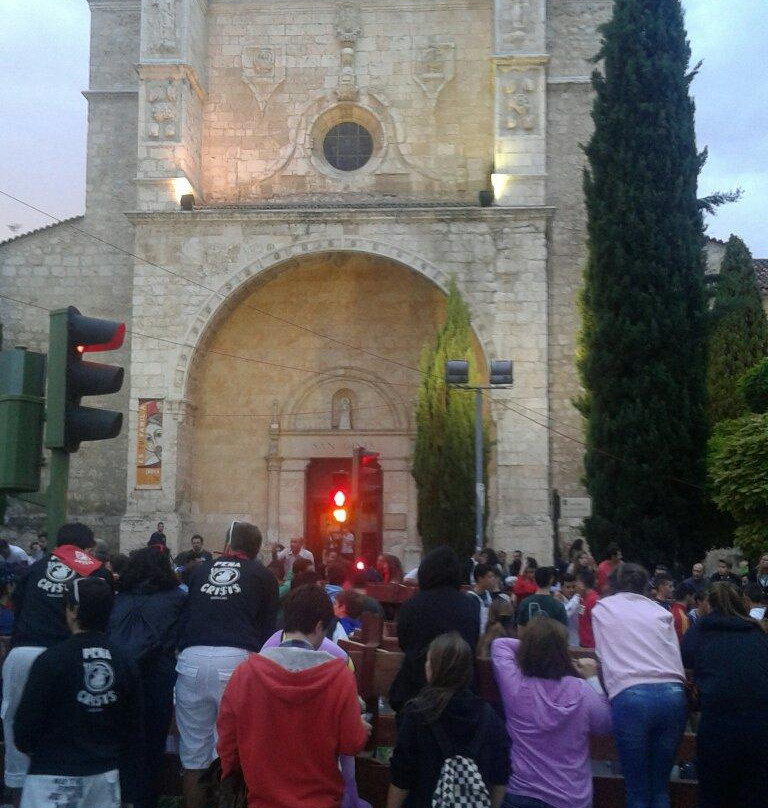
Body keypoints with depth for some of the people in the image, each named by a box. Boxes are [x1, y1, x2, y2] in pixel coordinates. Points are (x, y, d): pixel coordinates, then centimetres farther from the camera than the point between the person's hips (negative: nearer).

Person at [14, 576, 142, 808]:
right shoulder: (123, 661, 1)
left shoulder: (51, 660, -15)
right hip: (106, 775, 5)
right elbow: (133, 729, 6)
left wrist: (27, 745, 13)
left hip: (54, 775, -4)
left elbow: (26, 720, -11)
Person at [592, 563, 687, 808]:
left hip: (631, 696, -3)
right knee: (660, 788, 14)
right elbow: (677, 657, 16)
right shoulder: (660, 611, 22)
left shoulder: (601, 608, 19)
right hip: (673, 693, 3)